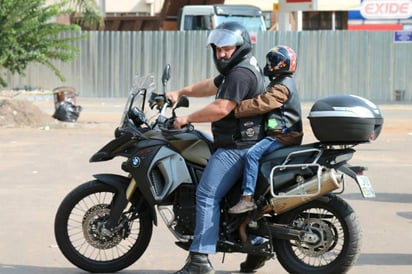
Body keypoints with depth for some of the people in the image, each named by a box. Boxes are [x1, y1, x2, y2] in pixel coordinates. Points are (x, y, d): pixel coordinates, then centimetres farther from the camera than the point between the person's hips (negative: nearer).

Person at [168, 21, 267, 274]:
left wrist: (187, 118, -15)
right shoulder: (237, 68, 19)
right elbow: (211, 85, 31)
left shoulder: (240, 74, -16)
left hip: (236, 146, -12)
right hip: (238, 143, 12)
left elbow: (221, 109, -25)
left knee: (207, 195, -16)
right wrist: (181, 92, 23)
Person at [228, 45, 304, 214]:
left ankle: (248, 198, -32)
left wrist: (235, 110, -26)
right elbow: (264, 100, 28)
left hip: (283, 135, -12)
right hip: (282, 132, 12)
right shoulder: (282, 83, 20)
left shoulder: (282, 87, -15)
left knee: (252, 154, -25)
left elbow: (261, 104, -26)